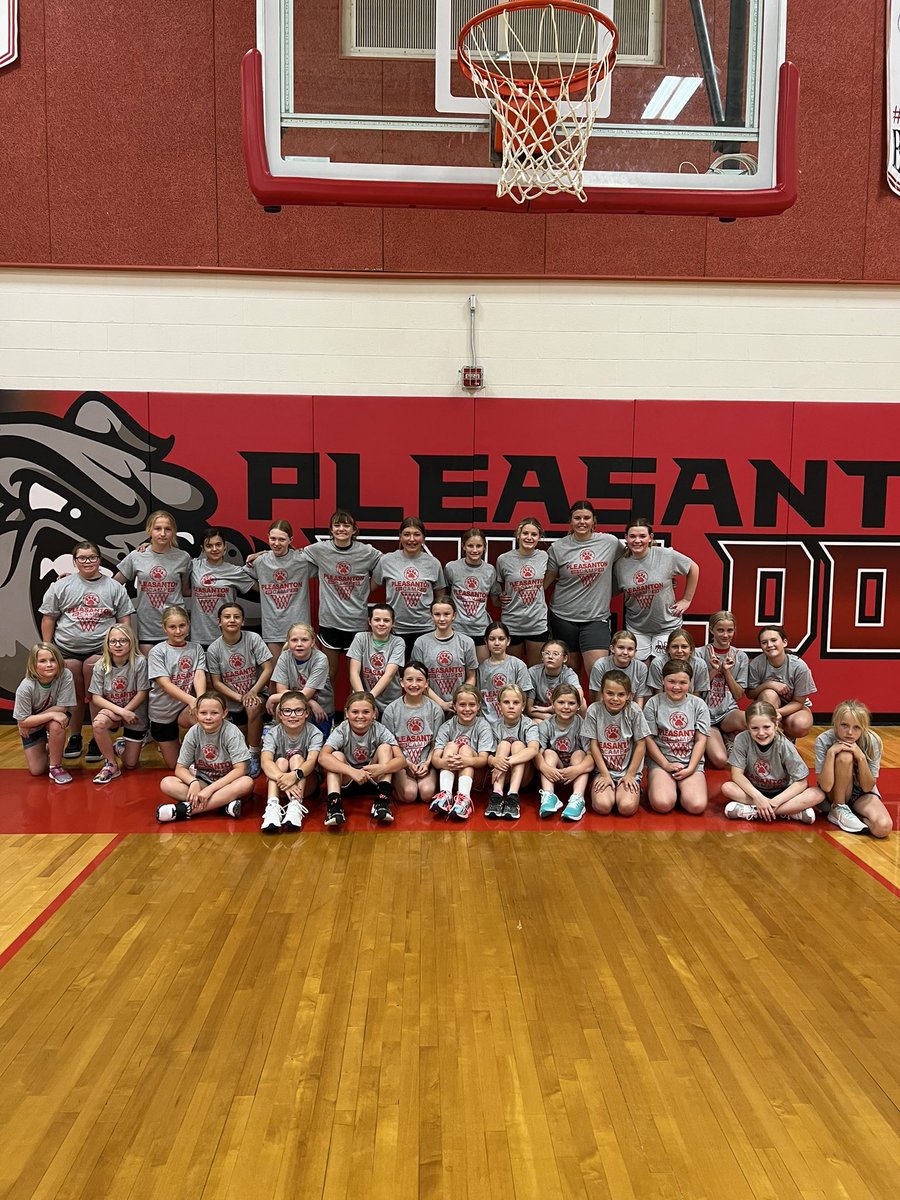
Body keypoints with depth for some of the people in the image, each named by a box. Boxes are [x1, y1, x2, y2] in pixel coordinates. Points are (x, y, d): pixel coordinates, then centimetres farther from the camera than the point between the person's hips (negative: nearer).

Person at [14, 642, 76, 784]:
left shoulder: (66, 675, -29)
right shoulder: (26, 688, -29)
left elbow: (61, 708, -23)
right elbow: (22, 721, -23)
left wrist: (28, 721, -22)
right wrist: (51, 715, -33)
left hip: (56, 718, 0)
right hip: (31, 725, 0)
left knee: (56, 725, -36)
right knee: (36, 770, -1)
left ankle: (56, 766, -14)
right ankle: (44, 747, 32)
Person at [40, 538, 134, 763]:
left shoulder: (114, 587, 9)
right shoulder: (61, 586, 8)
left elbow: (124, 620, 8)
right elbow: (48, 618, 8)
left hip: (101, 651, -1)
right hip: (67, 651, 1)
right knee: (74, 696, 2)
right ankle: (75, 737, 18)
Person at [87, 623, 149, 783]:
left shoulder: (139, 662, -19)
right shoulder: (100, 666, -12)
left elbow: (142, 693, -14)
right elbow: (96, 698, -12)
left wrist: (123, 712, -20)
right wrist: (121, 711, -24)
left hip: (134, 713, -1)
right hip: (111, 710, 1)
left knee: (130, 765, 1)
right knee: (98, 724, -37)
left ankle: (124, 745, 38)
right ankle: (111, 765, -14)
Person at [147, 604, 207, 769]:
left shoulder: (196, 648, 2)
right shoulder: (157, 652, -7)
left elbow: (199, 675, -12)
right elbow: (165, 684, -18)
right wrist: (191, 700, -34)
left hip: (186, 708, 1)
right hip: (163, 711, -1)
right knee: (174, 765, 6)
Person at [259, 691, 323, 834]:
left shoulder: (314, 733, -13)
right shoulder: (272, 733, -11)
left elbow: (311, 761, -29)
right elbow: (265, 761, -28)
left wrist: (295, 775, -51)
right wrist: (284, 779, -46)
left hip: (306, 784, -1)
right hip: (280, 787, 1)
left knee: (296, 757, -25)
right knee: (281, 761, -25)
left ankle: (295, 806, -41)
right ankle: (273, 807, -44)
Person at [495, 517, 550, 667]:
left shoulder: (544, 557, 1)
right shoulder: (504, 559, -6)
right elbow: (497, 587, 9)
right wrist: (500, 597, -9)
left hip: (539, 623, 2)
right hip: (512, 624, -2)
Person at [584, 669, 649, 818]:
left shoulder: (634, 711, -12)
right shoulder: (594, 710, -11)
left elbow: (641, 745, -5)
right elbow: (594, 745, -5)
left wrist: (630, 775, -6)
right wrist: (605, 775, -7)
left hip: (629, 771, 0)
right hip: (603, 770, 0)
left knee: (627, 808, -21)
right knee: (602, 806, -22)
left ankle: (634, 789, 10)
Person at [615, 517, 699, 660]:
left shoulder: (666, 555, -13)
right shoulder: (620, 565, -6)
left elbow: (693, 568, 1)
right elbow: (618, 590, 11)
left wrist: (687, 600, 2)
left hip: (667, 626, -2)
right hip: (636, 627, 2)